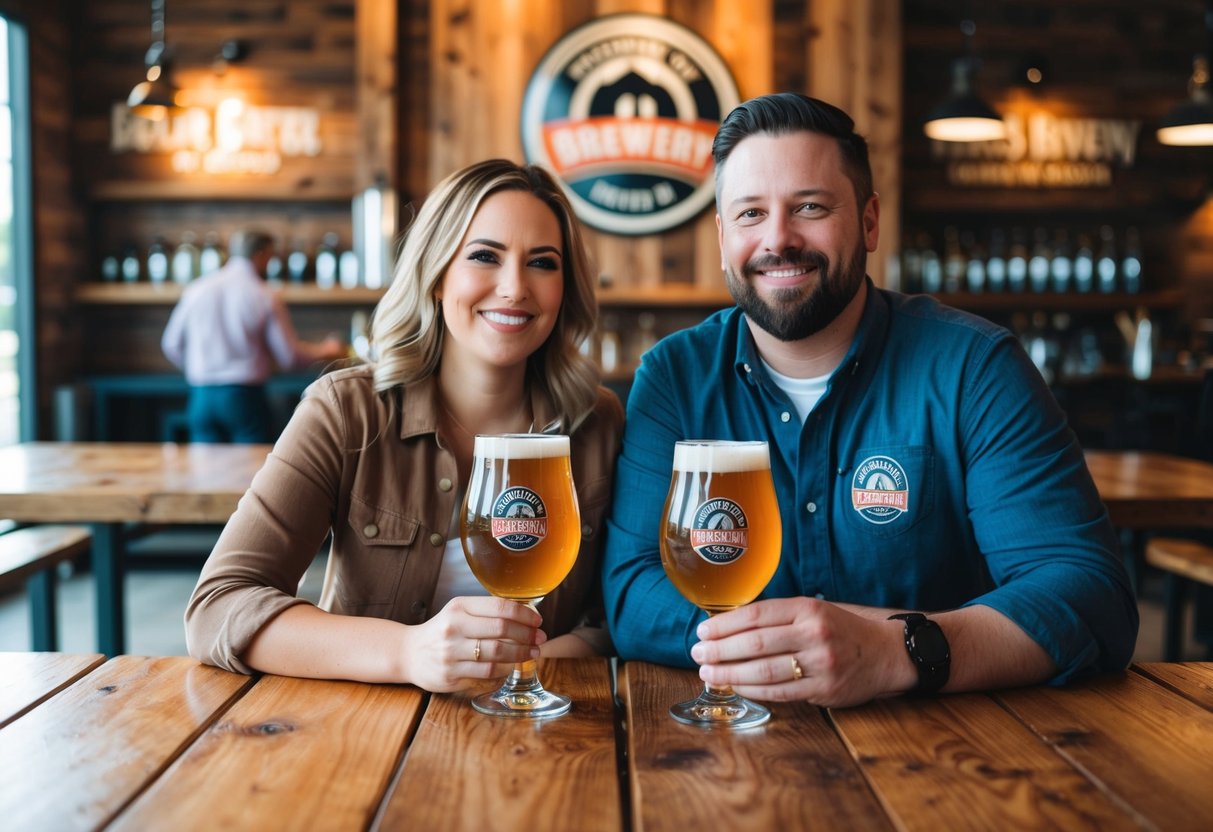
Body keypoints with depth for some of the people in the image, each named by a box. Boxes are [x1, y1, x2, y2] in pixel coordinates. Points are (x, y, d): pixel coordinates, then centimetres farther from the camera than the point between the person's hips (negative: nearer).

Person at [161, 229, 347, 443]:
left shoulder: (195, 290, 5)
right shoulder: (265, 297, -6)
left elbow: (171, 345, 11)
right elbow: (289, 357, -4)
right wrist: (326, 350, 13)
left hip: (201, 399, 4)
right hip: (245, 399, -4)